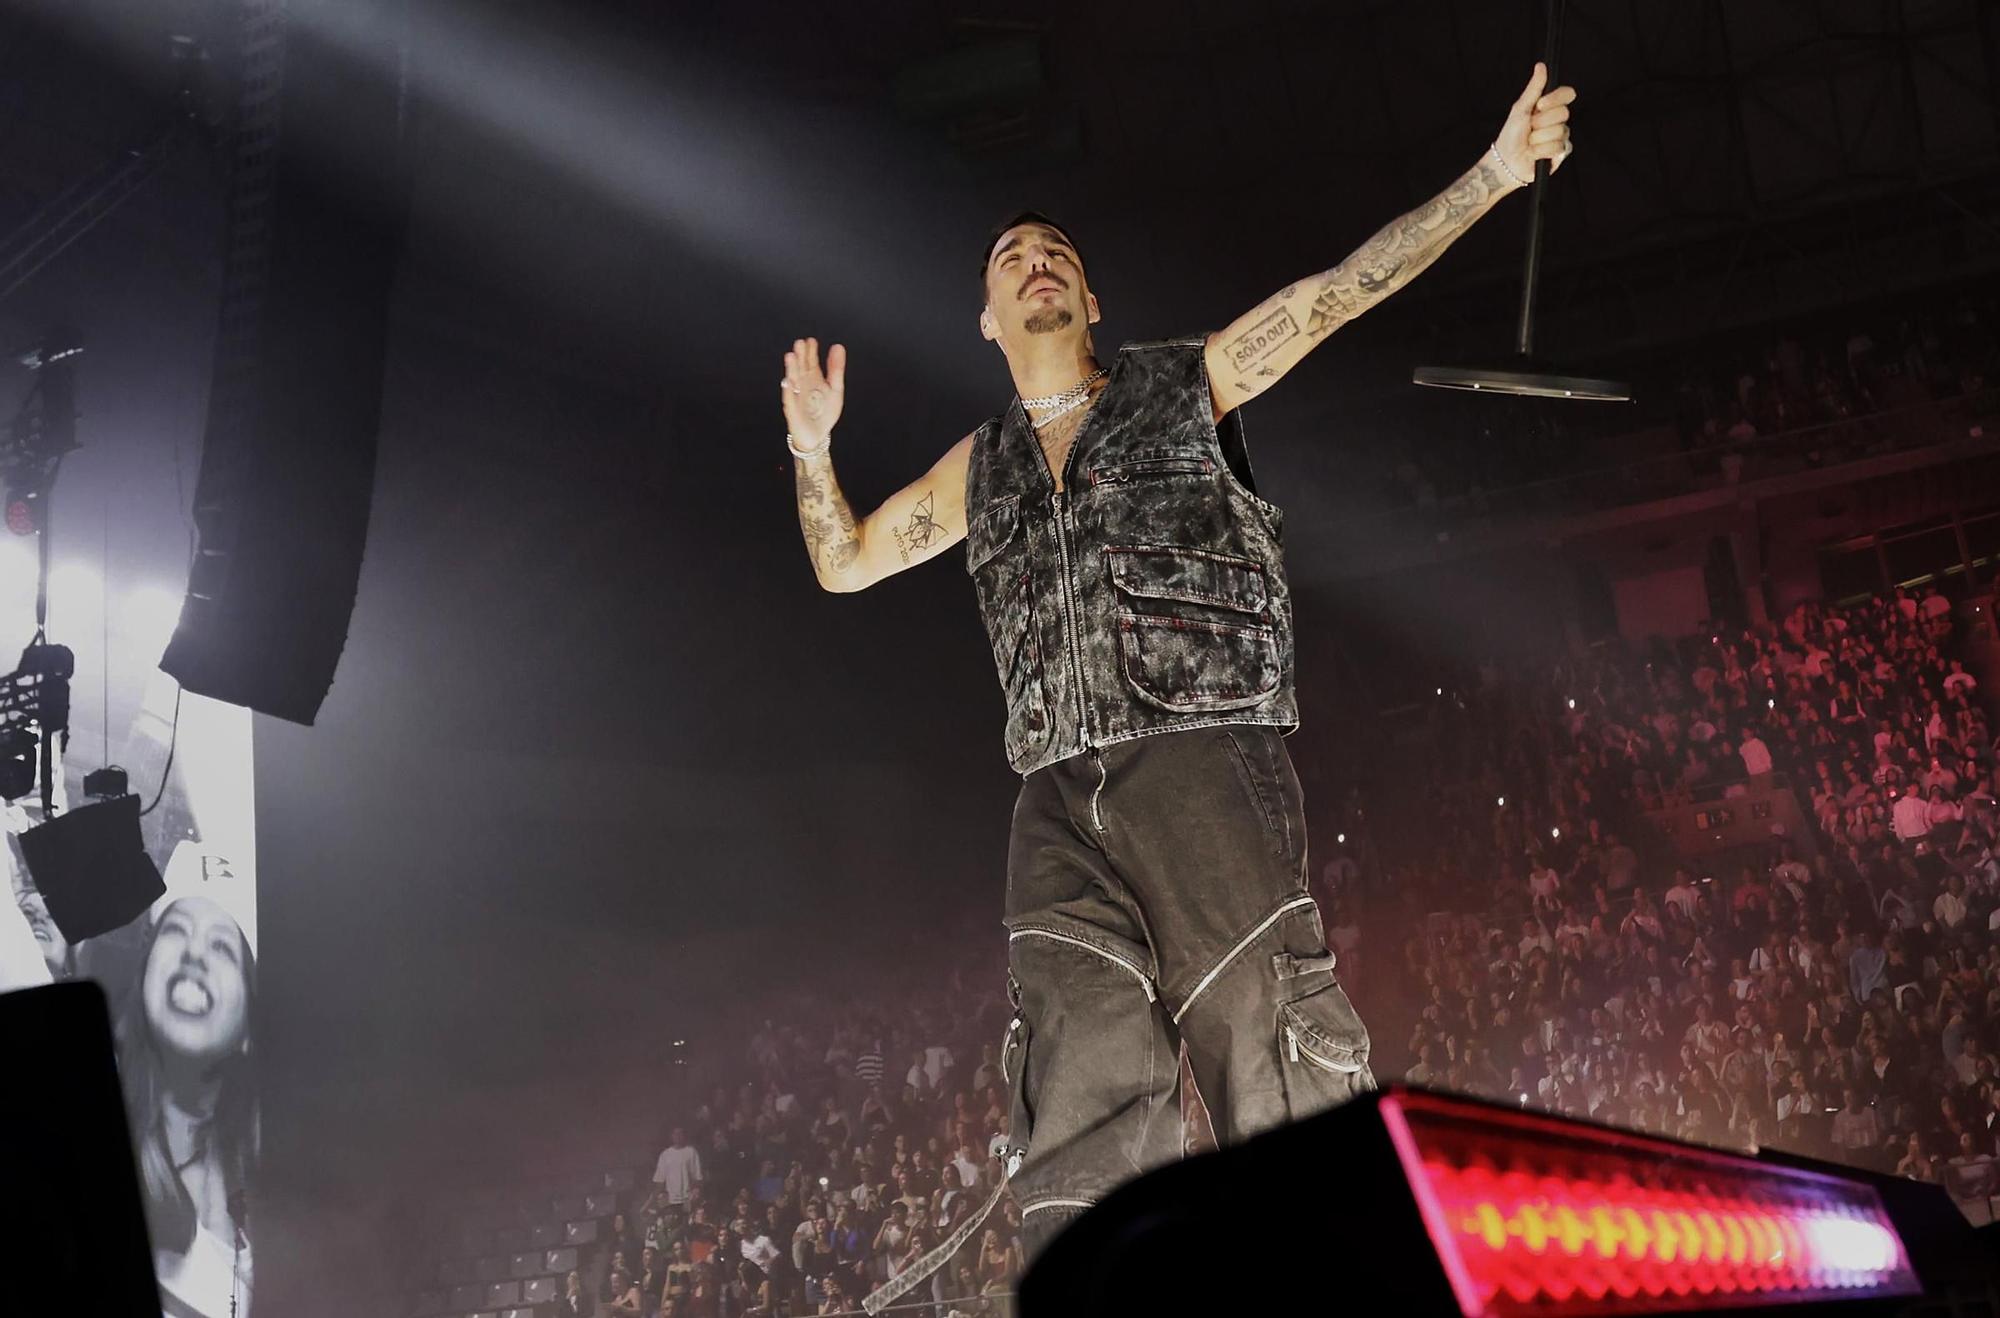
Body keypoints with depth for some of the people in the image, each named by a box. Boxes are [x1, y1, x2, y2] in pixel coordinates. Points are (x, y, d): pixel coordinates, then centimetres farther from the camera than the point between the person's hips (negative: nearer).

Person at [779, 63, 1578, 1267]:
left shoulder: (1183, 386, 16)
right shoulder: (980, 469, 26)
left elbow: (1343, 291, 11)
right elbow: (845, 562, 33)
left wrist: (1493, 176, 5)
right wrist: (812, 445, 15)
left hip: (1204, 764, -3)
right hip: (1062, 806, 4)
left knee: (1285, 1098, -12)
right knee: (1083, 1130, -7)